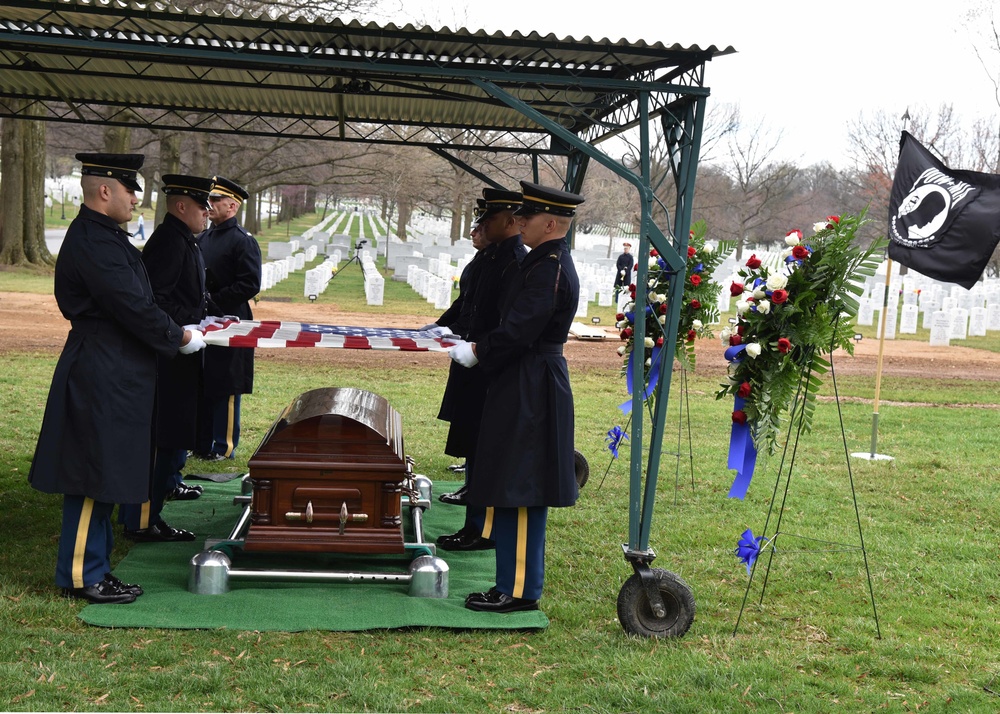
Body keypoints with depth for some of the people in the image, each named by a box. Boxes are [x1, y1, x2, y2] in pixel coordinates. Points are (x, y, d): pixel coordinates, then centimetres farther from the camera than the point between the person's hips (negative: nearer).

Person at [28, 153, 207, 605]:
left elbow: (132, 301, 18)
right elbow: (133, 308, -21)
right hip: (103, 377, -11)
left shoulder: (101, 236, 14)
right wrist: (181, 338, -9)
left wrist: (176, 331, 10)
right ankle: (81, 576, 7)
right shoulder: (93, 242, -19)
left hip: (111, 375, 11)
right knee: (95, 477, -2)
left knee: (101, 477, 15)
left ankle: (92, 566, 24)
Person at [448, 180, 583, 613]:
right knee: (519, 495, 14)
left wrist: (476, 352, -9)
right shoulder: (549, 262, 14)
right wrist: (478, 346, 12)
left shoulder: (550, 269, -18)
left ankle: (519, 590, 4)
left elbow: (517, 333, -23)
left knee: (520, 494, -4)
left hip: (530, 395, -11)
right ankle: (515, 583, 23)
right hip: (526, 388, 11)